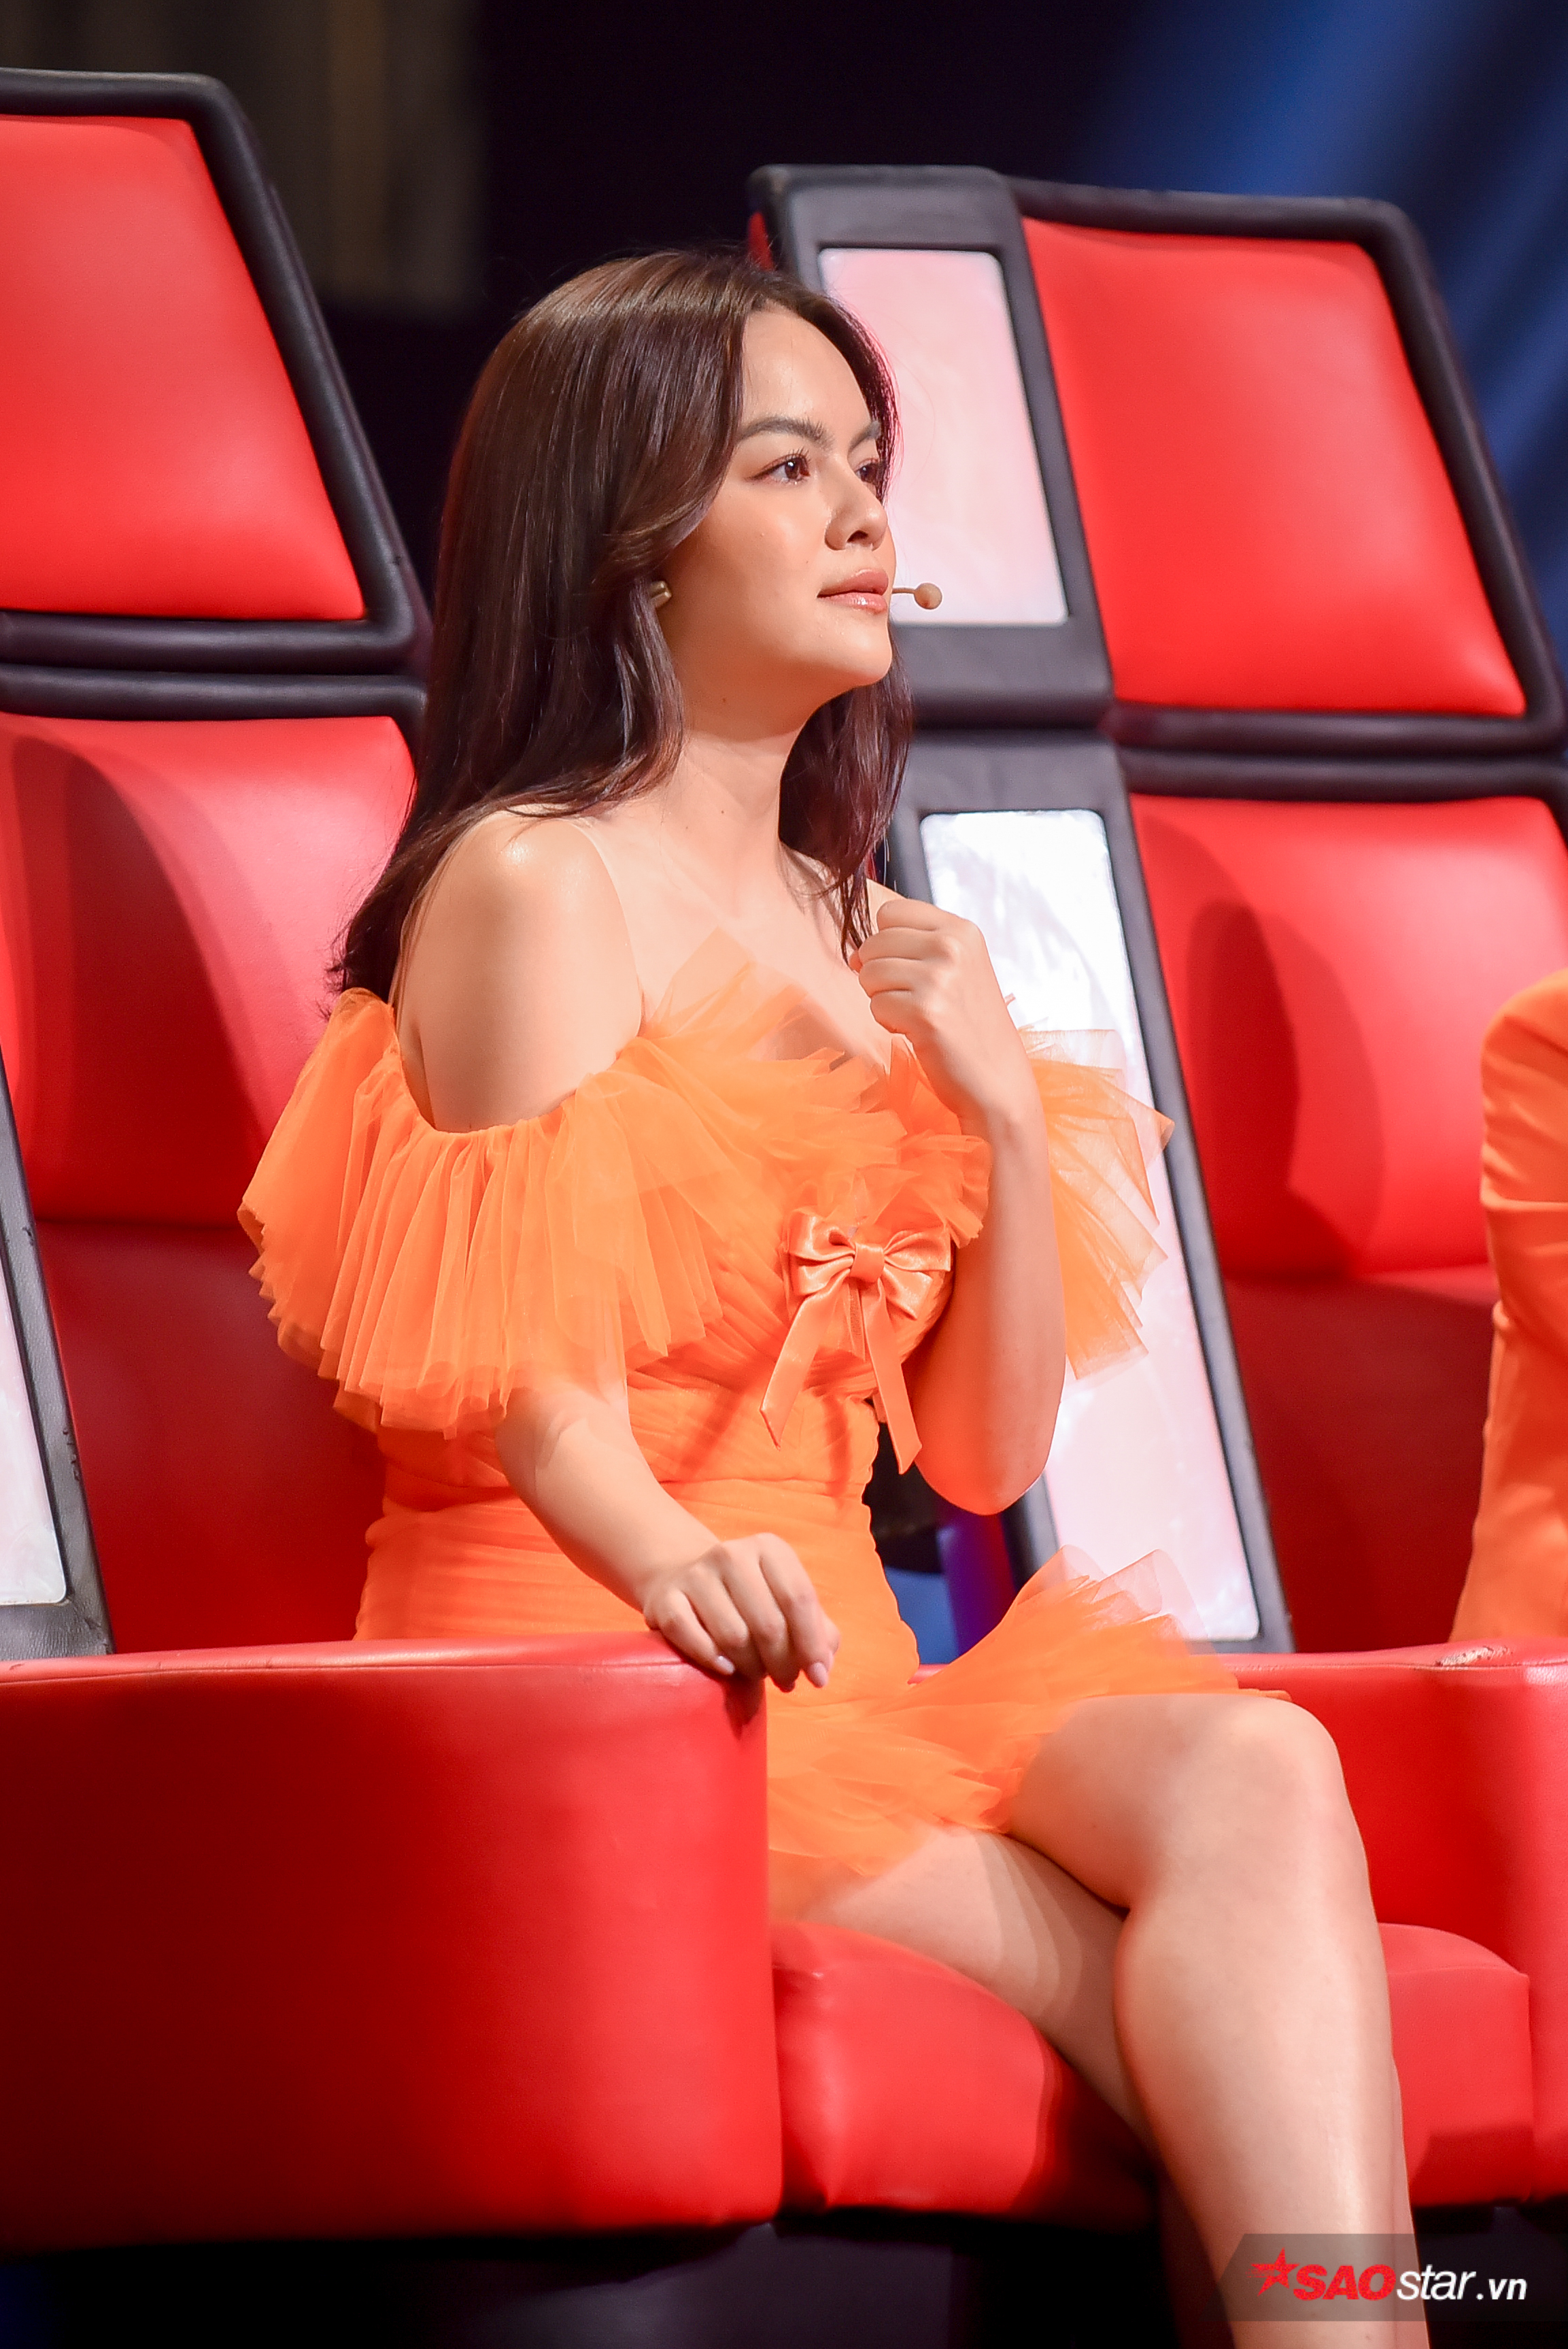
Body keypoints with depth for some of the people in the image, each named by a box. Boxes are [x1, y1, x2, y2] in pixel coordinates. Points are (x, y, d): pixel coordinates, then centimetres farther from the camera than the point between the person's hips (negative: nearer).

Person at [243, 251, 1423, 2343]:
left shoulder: (851, 934, 22)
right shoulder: (535, 882, -2)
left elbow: (986, 1451, 18)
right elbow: (529, 1373, -12)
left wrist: (1009, 1120, 3)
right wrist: (673, 1558, -34)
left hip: (839, 1654, 6)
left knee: (1261, 1770, -28)